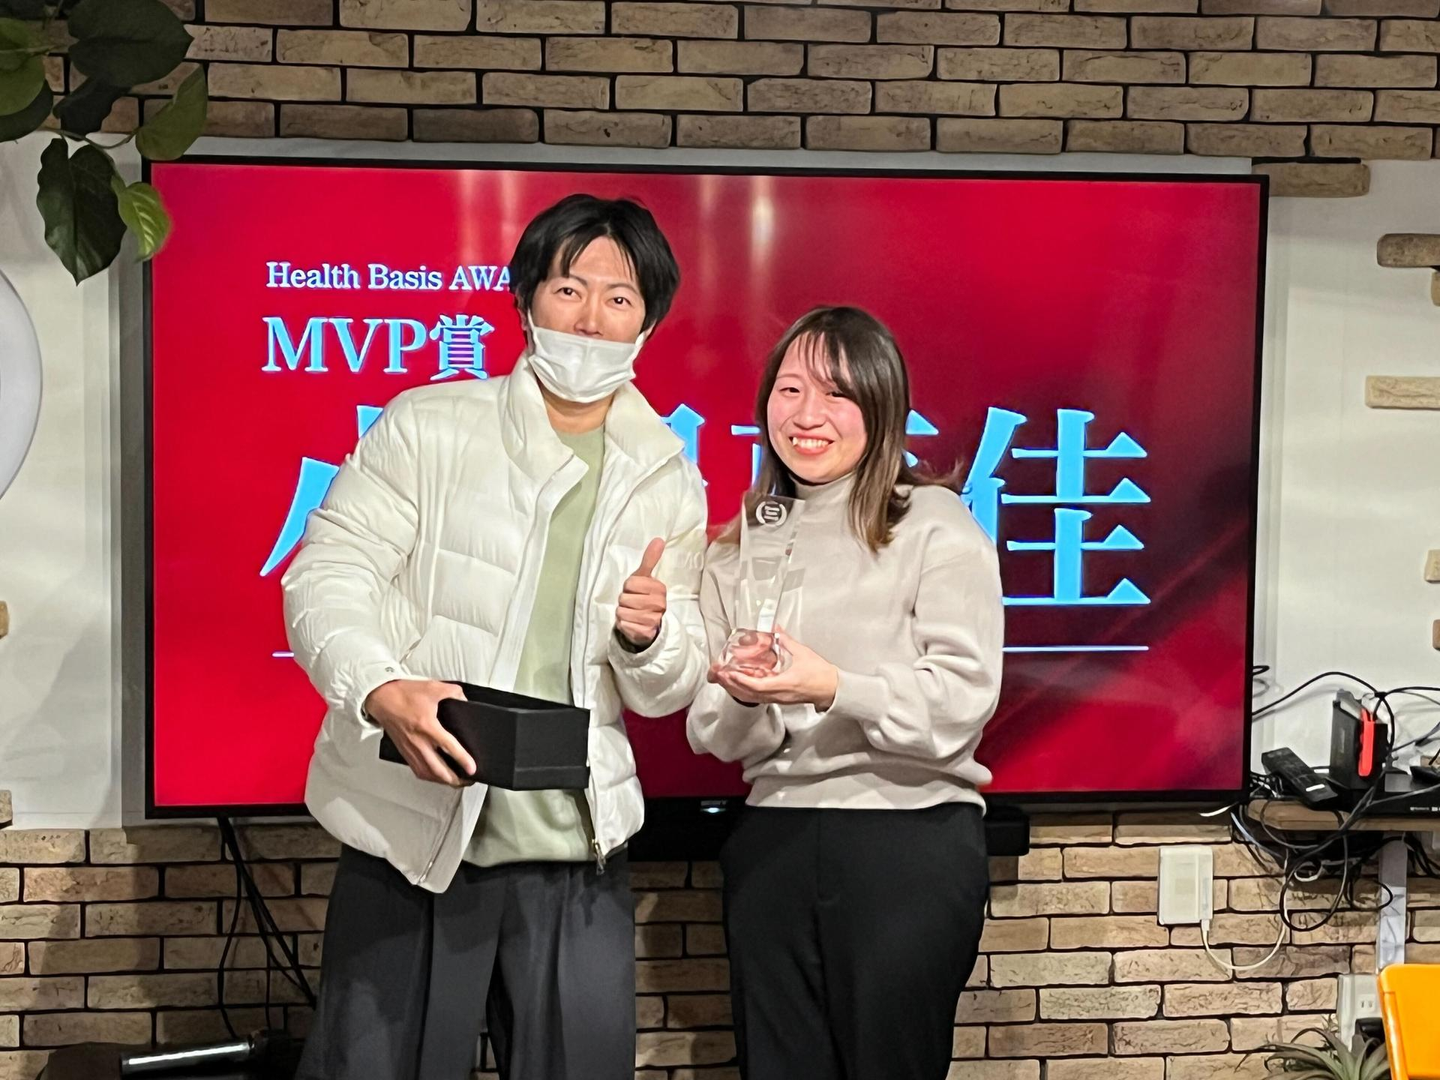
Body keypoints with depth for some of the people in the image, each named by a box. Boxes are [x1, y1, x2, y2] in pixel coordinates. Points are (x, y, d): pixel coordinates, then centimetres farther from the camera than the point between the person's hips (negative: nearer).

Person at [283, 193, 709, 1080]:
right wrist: (381, 690, -27)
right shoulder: (428, 426, 0)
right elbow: (327, 575, -7)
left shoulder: (669, 484, 10)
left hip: (577, 854, 3)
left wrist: (649, 639, -11)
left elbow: (668, 692, 13)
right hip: (411, 837, -3)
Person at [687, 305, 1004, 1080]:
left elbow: (959, 705, -13)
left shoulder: (937, 527, -4)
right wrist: (745, 698, -15)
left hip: (910, 844, -4)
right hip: (771, 843, 5)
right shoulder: (739, 550, 11)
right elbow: (712, 734, 7)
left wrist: (832, 688, -27)